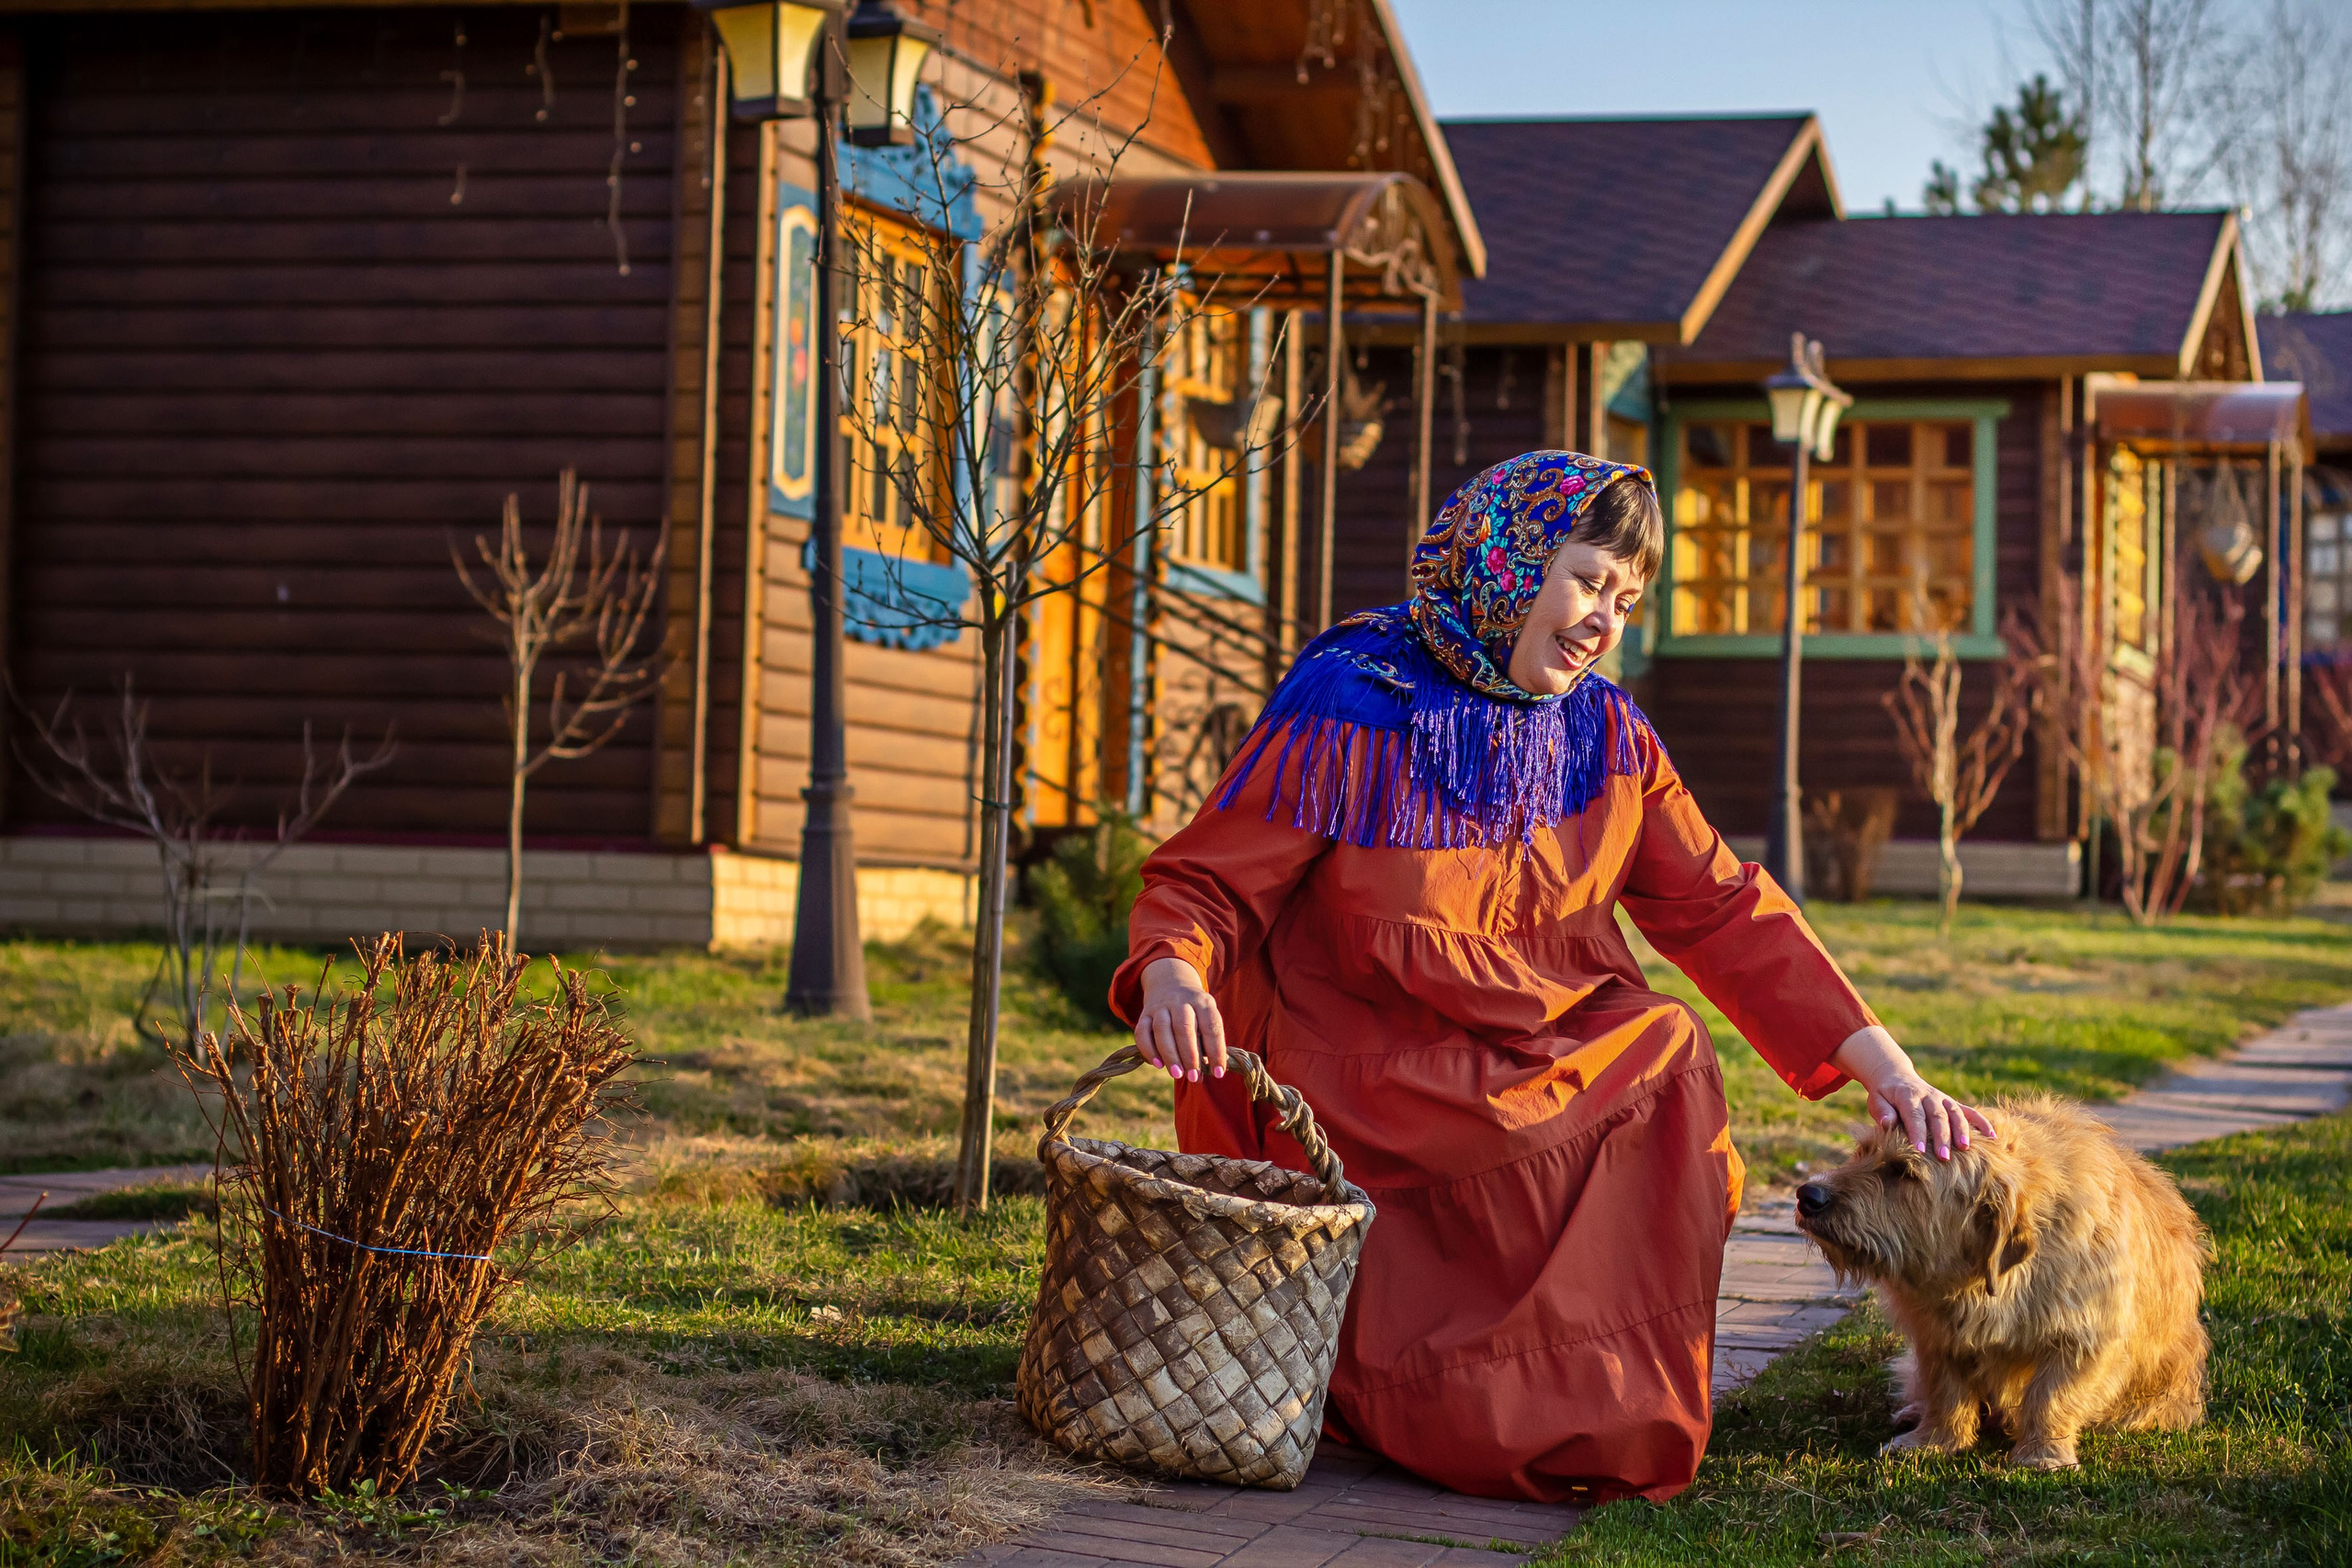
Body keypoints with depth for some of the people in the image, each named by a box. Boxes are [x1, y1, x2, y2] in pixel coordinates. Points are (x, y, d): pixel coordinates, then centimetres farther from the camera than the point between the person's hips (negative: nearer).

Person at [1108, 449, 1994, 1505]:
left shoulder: (1604, 735, 7)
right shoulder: (1351, 703, -9)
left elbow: (1723, 910, 3)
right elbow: (1206, 882, -8)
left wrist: (1884, 1065, -8)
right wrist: (1171, 977, -32)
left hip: (1551, 1068, 6)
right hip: (1374, 1097, -6)